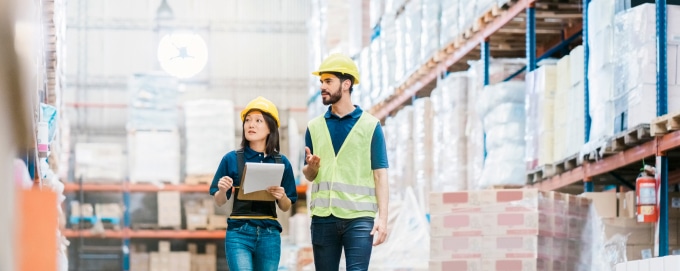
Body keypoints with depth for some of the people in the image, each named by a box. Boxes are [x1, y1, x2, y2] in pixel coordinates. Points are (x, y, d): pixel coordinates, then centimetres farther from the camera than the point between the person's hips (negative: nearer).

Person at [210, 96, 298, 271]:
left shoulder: (281, 163, 4)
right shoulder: (232, 159, -1)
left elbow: (286, 208, 10)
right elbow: (219, 202, 5)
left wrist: (281, 196, -11)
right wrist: (223, 190, -16)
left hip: (269, 234, 2)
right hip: (239, 232, -2)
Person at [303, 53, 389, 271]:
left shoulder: (370, 125, 4)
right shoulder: (315, 127, 13)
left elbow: (380, 175, 0)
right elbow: (309, 175, 17)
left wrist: (382, 218, -10)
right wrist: (311, 167, -8)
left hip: (359, 217, -3)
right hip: (323, 217, 4)